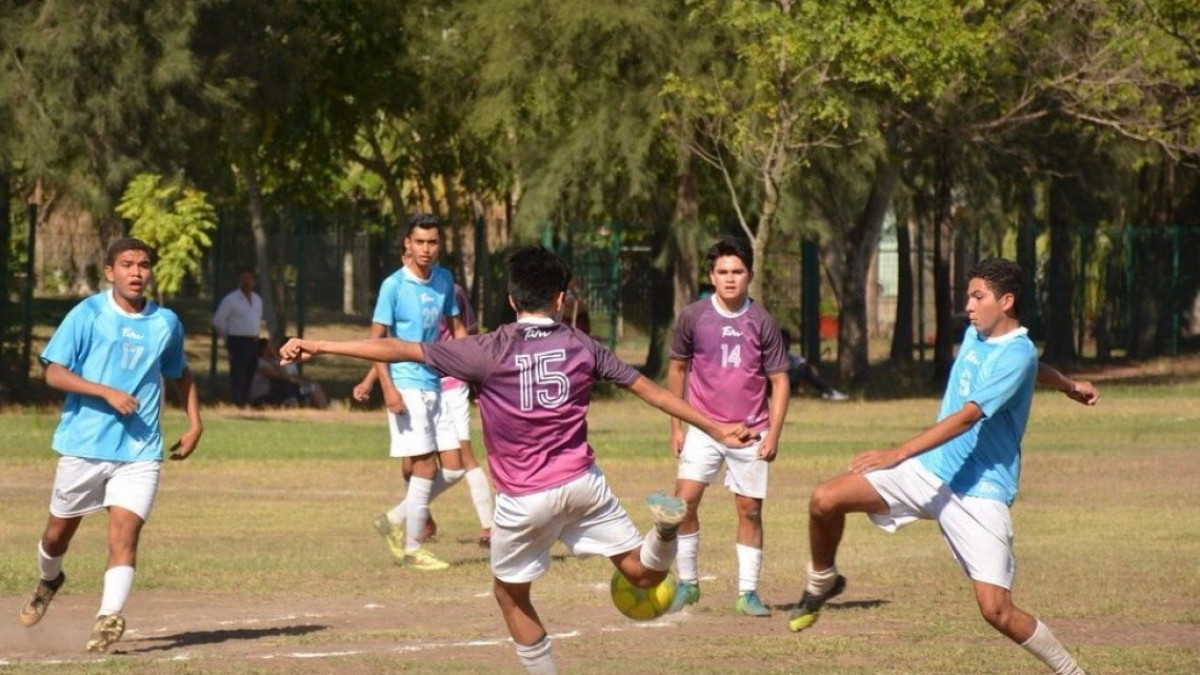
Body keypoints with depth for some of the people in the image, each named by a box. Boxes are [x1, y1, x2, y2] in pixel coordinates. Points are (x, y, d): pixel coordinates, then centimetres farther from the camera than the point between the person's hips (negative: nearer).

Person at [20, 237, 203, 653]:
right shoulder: (87, 315, -4)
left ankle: (110, 617, -23)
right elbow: (54, 373, -10)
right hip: (83, 446, -1)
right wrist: (108, 392, -20)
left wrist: (194, 423, 15)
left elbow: (180, 374, 25)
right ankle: (49, 580, 45)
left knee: (124, 532, -17)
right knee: (58, 531, 14)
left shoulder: (166, 322, 7)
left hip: (140, 451, 1)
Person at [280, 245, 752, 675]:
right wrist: (716, 429, 22)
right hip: (581, 483, 2)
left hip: (523, 498, -2)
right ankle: (663, 527, -23)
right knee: (644, 574, 7)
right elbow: (648, 389, 11)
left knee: (510, 595, 18)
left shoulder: (490, 352, -7)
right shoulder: (581, 347, 3)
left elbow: (401, 350, -7)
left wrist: (318, 347, -4)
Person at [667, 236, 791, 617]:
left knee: (750, 510, 1)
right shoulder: (693, 317, -2)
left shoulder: (762, 323, -3)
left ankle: (748, 593, 10)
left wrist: (773, 434, -7)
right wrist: (676, 426, 8)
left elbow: (779, 381, 1)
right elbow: (677, 368, 10)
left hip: (751, 432, 0)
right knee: (684, 500, -13)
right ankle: (687, 583, 0)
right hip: (704, 428, 0)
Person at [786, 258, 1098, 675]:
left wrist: (898, 454, -36)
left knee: (996, 609, -15)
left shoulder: (1017, 355, -16)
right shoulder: (975, 336, 9)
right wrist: (1067, 385, 52)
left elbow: (967, 417, -27)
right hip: (928, 471, 7)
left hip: (980, 491, -7)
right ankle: (822, 584, 19)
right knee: (825, 500, -9)